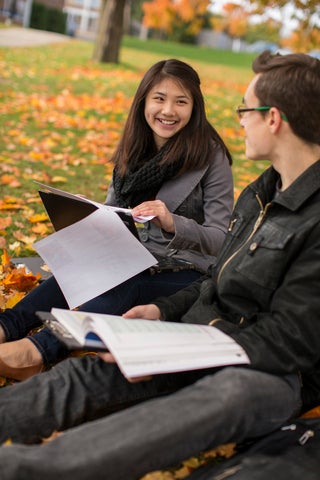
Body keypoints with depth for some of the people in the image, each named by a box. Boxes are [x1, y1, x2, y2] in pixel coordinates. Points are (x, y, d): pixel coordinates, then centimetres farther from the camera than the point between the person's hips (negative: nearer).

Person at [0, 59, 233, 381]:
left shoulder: (211, 156, -9)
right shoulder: (133, 149, 8)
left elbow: (222, 238, -12)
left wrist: (172, 223, -30)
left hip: (186, 271, -5)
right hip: (136, 257, 5)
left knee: (126, 285, -36)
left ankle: (39, 350, -52)